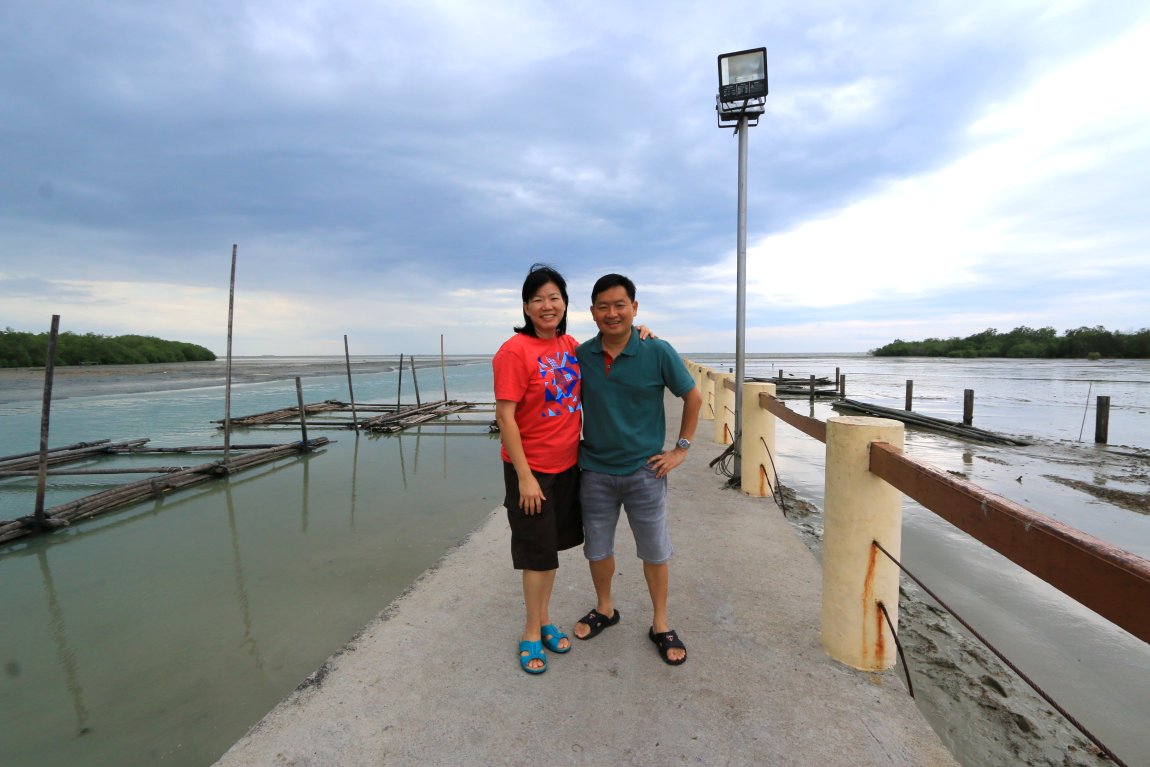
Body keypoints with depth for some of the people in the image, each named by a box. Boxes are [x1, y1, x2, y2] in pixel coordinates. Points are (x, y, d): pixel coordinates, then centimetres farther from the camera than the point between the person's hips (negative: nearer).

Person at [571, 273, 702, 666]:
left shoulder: (657, 352, -12)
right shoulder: (581, 355, -4)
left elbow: (693, 397, 0)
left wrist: (681, 449, -2)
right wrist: (574, 448, 6)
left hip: (644, 470, -2)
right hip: (594, 471, 3)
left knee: (655, 551, 12)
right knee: (597, 548, 17)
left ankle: (660, 625, 34)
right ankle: (604, 609, 43)